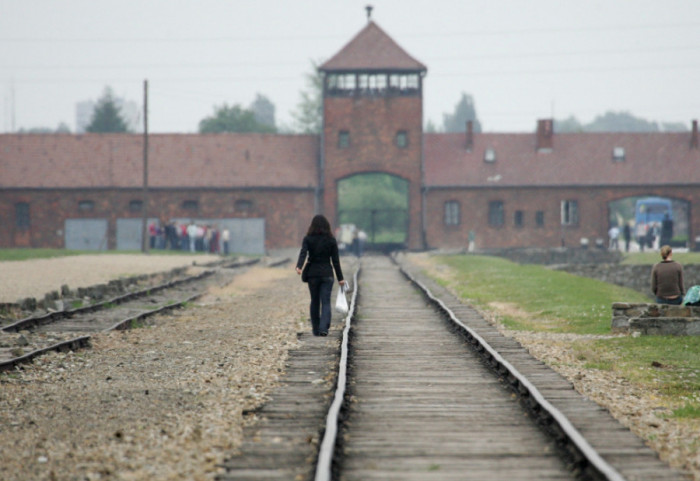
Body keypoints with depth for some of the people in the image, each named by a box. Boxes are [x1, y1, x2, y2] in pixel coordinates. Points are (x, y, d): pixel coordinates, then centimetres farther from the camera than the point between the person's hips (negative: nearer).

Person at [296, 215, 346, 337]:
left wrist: (299, 267, -32)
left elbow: (303, 253, -18)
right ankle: (323, 328, -19)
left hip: (312, 274, 1)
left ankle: (316, 329, 18)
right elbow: (335, 260, 1)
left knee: (314, 302, 14)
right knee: (326, 302, -2)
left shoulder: (308, 239, -1)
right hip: (327, 274, -1)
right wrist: (340, 278, 5)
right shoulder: (331, 240, 0)